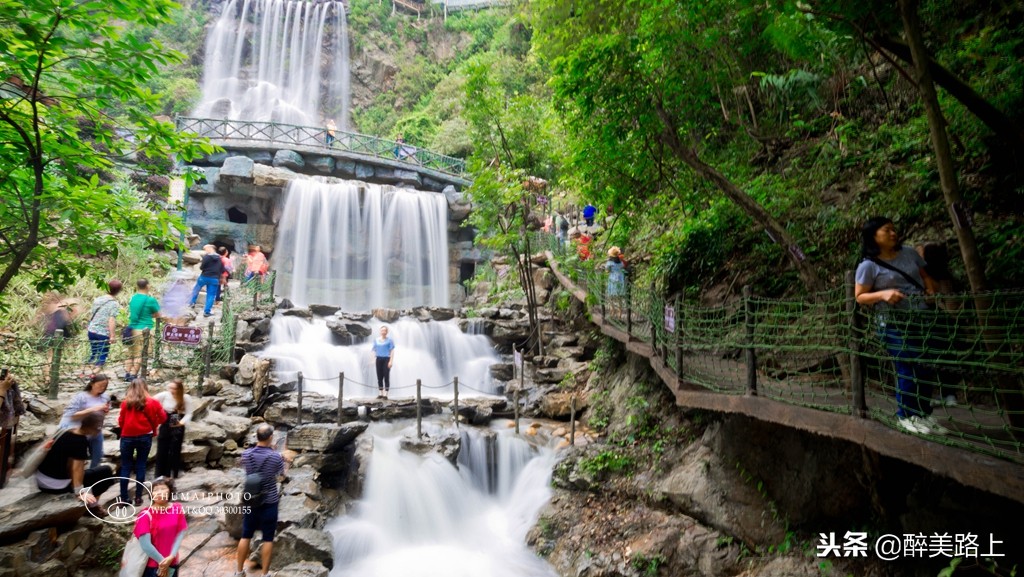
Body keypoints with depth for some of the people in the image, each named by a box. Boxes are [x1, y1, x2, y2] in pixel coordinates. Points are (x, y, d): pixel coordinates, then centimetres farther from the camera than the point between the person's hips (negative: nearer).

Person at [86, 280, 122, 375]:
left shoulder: (98, 299, 7)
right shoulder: (114, 304, -13)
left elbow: (91, 314, 15)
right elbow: (112, 320, -19)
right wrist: (112, 336, -18)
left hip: (92, 331, 7)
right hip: (104, 334, -7)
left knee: (93, 354, 22)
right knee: (102, 358, 4)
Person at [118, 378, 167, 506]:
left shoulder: (126, 403, -6)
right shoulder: (153, 402, -4)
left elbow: (120, 421, 1)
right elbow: (163, 418, 4)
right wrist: (152, 428, 21)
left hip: (127, 437, 0)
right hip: (145, 437, 0)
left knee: (125, 467, 9)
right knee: (141, 466, 8)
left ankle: (123, 498, 9)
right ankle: (138, 497, 9)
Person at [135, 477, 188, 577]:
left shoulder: (178, 509, -6)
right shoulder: (146, 515, -17)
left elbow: (180, 534, -4)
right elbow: (145, 544, -18)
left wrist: (171, 557, -14)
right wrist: (162, 561, -13)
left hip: (172, 563, 3)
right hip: (151, 565, -3)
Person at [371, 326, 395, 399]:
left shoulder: (389, 340, 1)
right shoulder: (376, 340, 13)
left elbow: (392, 351, -3)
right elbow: (374, 350, 15)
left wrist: (391, 361, -11)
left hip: (386, 359, -4)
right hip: (379, 359, 4)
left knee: (386, 377, -5)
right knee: (379, 377, 5)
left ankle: (385, 394, -2)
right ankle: (380, 394, 12)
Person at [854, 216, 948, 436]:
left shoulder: (909, 253, 8)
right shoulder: (868, 265, -9)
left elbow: (925, 276, 19)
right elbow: (859, 296, -7)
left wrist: (931, 291, -1)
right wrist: (882, 294, -24)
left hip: (921, 318, 6)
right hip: (894, 324, -6)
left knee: (927, 367, 10)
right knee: (908, 369, -3)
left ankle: (923, 414, 26)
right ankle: (905, 416, 15)